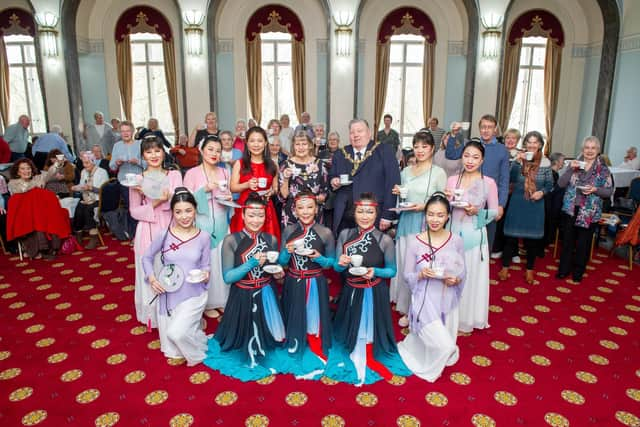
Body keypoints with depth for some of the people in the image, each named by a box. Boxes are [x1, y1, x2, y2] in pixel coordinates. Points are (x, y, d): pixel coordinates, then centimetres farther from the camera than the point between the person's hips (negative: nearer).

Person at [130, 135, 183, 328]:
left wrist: (165, 199, -24)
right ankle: (153, 317, 23)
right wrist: (154, 205, -14)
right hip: (148, 232, -1)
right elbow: (134, 211, 1)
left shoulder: (174, 175, 3)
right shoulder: (137, 180, 0)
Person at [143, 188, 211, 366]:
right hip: (167, 294, 2)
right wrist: (151, 278, -10)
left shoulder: (203, 237, -8)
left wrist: (206, 275, -21)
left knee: (177, 332, -21)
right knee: (172, 350, 10)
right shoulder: (163, 234, -8)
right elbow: (147, 257, 6)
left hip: (193, 295, -2)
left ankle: (199, 352, 11)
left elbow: (205, 266, 1)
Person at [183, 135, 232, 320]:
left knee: (222, 260, 8)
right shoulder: (192, 173, -6)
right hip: (202, 224, -4)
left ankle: (221, 299, 24)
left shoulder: (225, 171, 7)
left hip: (222, 223, 4)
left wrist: (229, 199, -3)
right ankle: (207, 303, 17)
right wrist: (205, 189, -20)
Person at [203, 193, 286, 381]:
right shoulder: (231, 240, -15)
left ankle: (264, 359, 46)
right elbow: (227, 277, -17)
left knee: (266, 333, 16)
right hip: (243, 297, -3)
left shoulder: (271, 239, -3)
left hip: (267, 295, 4)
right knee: (247, 333, 13)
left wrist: (278, 273, -9)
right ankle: (251, 361, 43)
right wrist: (252, 263, -25)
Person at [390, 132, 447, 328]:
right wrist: (397, 193, -2)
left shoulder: (439, 173, -3)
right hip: (406, 223, 5)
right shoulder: (406, 171, 11)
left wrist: (424, 206, -17)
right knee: (404, 265, 9)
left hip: (426, 225, -4)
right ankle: (406, 309, 26)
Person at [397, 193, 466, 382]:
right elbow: (407, 276, -5)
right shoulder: (414, 242, -12)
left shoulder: (456, 241, -4)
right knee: (444, 346, -11)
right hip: (425, 301, -4)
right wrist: (422, 275, -25)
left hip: (447, 300, 4)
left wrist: (456, 279, -15)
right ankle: (428, 368, 23)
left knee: (446, 345, 14)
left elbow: (463, 272, 6)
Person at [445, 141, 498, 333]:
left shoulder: (489, 183, -6)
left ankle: (469, 318, 25)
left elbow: (494, 212, 1)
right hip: (453, 233, 3)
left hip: (474, 236, -2)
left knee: (472, 276, 7)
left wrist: (478, 212, -16)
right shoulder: (452, 180, 2)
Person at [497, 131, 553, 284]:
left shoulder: (545, 163, -1)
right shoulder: (519, 159, -4)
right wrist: (516, 162, -25)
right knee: (511, 236, 2)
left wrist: (542, 192, -13)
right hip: (517, 203, -1)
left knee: (532, 238, 9)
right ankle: (505, 267, 15)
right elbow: (511, 179, -15)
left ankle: (529, 270, 25)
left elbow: (550, 184, 6)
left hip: (535, 205, 1)